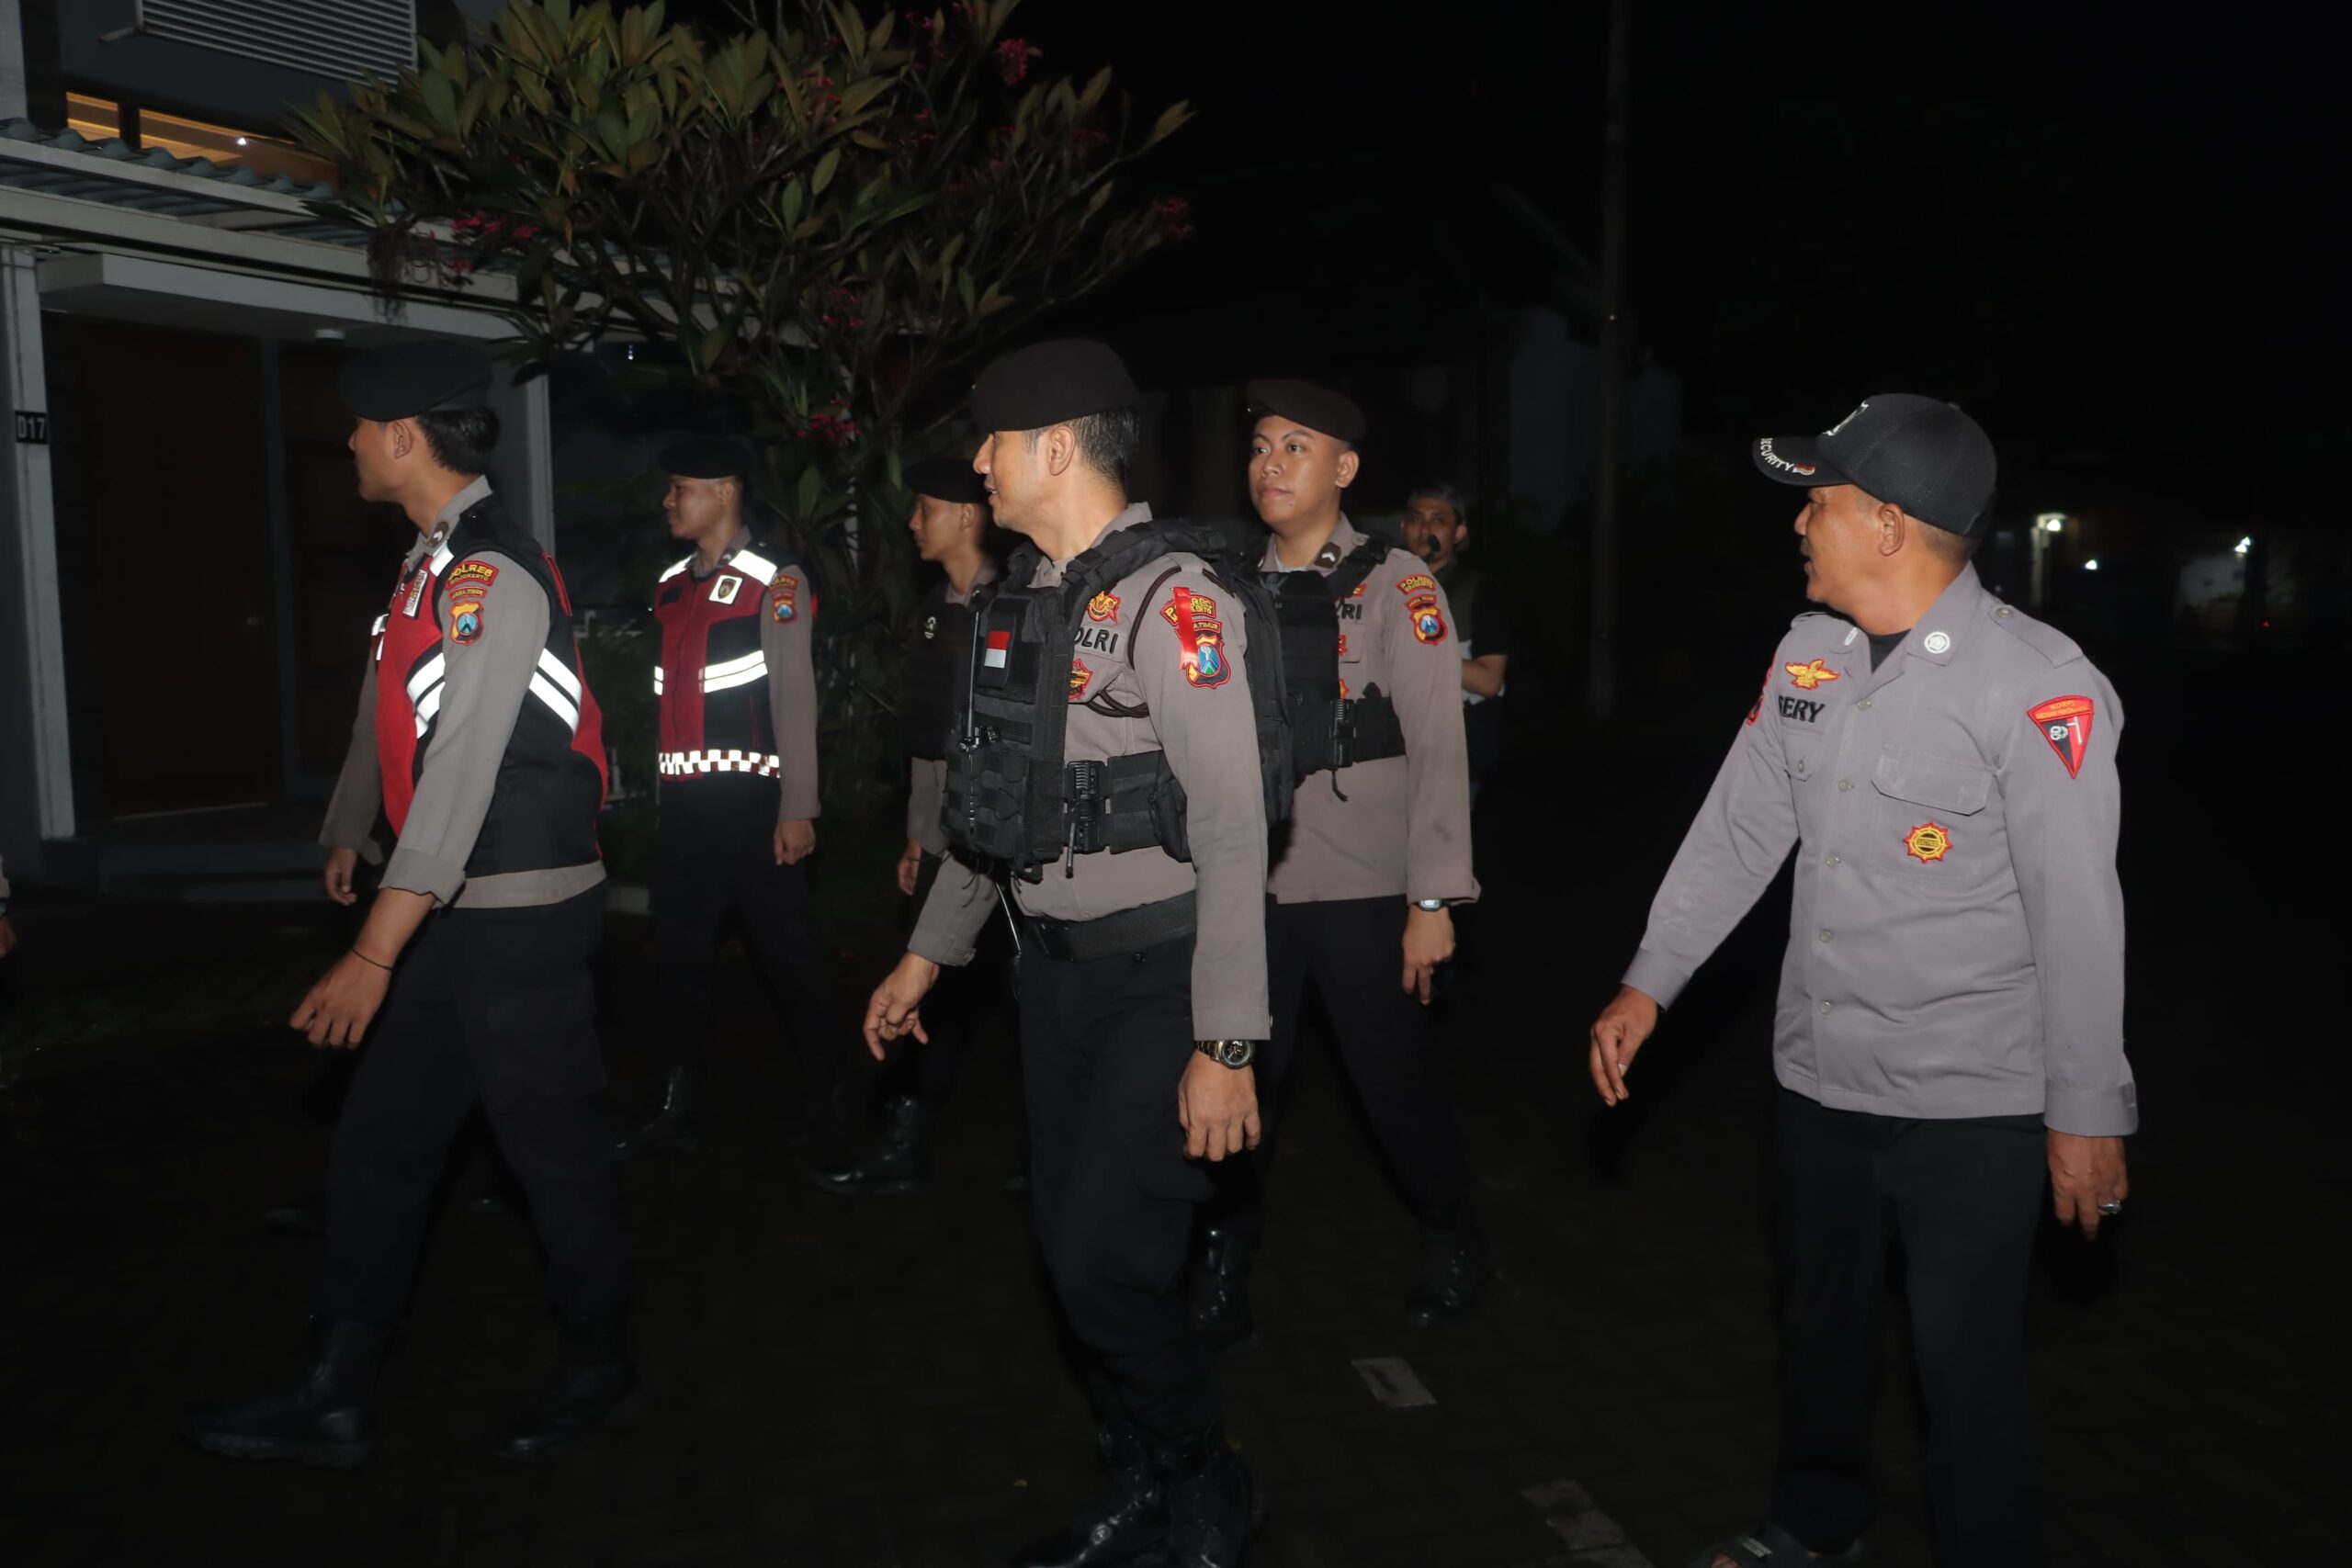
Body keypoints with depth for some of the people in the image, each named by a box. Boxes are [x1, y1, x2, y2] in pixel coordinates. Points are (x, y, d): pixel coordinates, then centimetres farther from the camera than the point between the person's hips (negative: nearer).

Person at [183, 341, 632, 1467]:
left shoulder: (492, 575, -19)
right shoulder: (432, 563, 11)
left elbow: (463, 772, -26)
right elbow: (388, 713, 25)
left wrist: (376, 954, -28)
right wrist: (349, 826, 38)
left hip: (520, 914, -9)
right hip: (447, 912, 10)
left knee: (549, 1142, 5)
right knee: (379, 1142, 13)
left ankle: (594, 1362, 27)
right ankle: (336, 1399, 26)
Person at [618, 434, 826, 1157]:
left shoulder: (775, 579, -6)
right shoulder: (672, 583, 14)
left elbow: (795, 697, -10)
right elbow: (667, 697, 14)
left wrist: (798, 807, -14)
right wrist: (655, 788, 11)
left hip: (749, 797, -6)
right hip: (683, 800, 6)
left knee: (783, 950, 2)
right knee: (680, 952, 10)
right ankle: (680, 1107, 20)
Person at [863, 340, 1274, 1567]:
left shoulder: (1170, 593, -15)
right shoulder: (1022, 597, 10)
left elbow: (1231, 827, -20)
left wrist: (1226, 1044, -23)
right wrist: (928, 954, 20)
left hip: (1160, 970, -8)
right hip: (1055, 962, 8)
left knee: (1109, 1261, -7)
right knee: (1069, 1250, 12)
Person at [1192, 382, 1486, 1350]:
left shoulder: (1395, 587, -5)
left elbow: (1438, 749, -9)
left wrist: (1434, 901, -13)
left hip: (1363, 891, -4)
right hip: (1251, 889, 4)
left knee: (1396, 1087, 6)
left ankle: (1452, 1244, 32)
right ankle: (1226, 1259, 29)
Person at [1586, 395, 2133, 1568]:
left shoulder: (2038, 685, -18)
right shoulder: (1808, 654, 1)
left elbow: (2078, 911, -16)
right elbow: (1736, 828, 5)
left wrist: (2087, 1109, -12)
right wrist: (1648, 982, 4)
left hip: (1972, 1104, -6)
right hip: (1819, 1076, 6)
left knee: (1965, 1364, 7)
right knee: (1818, 1317, 22)